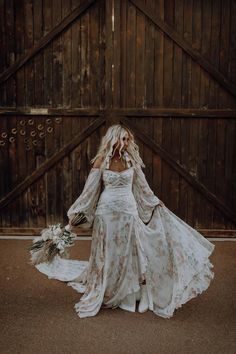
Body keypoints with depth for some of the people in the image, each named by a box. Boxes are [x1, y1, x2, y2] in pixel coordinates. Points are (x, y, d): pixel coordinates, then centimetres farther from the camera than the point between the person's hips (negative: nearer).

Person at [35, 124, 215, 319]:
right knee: (106, 256, 8)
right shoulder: (101, 161, -5)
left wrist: (156, 203, 22)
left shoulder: (131, 159, 2)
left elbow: (142, 186, 14)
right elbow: (90, 189, 0)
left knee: (130, 253, 7)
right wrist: (76, 211, 0)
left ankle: (130, 297, 23)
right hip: (107, 211, -2)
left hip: (129, 211, 2)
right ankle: (97, 297, 27)